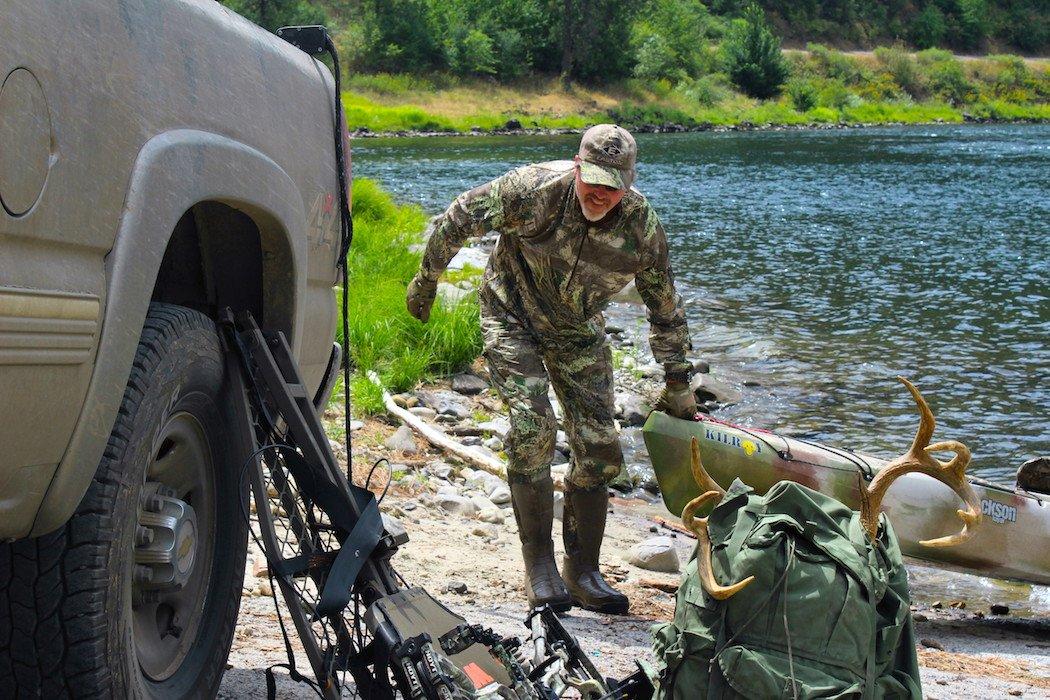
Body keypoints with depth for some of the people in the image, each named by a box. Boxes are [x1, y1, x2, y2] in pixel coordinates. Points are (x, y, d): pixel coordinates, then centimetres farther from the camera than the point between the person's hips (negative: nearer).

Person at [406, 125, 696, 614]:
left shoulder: (643, 228, -19)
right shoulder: (533, 190, -29)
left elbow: (666, 308, -4)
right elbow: (458, 219, -14)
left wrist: (677, 381, 2)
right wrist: (426, 280, -3)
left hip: (578, 332, 3)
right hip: (512, 320, -3)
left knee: (599, 446, -4)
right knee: (533, 426, -20)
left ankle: (583, 571, 9)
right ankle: (540, 568, -11)